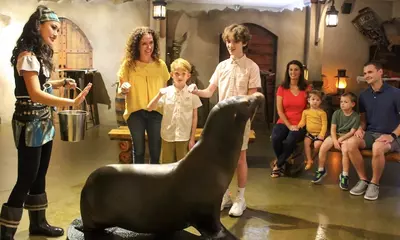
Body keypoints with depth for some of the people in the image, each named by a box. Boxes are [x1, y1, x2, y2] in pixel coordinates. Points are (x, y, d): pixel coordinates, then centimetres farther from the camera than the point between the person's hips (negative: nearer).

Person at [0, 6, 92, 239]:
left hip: (43, 122, 9)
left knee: (40, 175, 14)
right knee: (27, 177, -5)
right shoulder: (27, 56, -17)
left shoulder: (40, 55, 12)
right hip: (30, 124, -9)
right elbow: (35, 94, -28)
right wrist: (72, 102, -35)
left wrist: (61, 83, 5)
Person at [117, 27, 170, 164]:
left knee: (156, 152, 8)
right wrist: (123, 89, -22)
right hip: (135, 112, -1)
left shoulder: (160, 64, 0)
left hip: (156, 112, 1)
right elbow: (120, 91, 1)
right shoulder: (128, 64, -5)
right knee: (138, 151, 11)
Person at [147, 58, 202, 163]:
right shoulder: (166, 92, -3)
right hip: (167, 136, 1)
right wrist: (159, 95, -20)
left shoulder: (192, 93, -4)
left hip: (184, 137, -1)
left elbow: (194, 117, -1)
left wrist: (192, 138, -2)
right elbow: (149, 108, -4)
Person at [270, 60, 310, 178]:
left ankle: (278, 165, -6)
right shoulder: (282, 88, 4)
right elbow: (279, 110, 0)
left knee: (290, 141, -33)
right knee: (275, 138, -31)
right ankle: (282, 162, 0)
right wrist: (289, 125, -10)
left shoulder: (306, 89, 3)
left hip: (300, 124, -1)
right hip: (284, 122, 1)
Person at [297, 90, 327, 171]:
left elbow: (324, 125, -7)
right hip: (309, 133, 3)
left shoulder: (322, 112, -4)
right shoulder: (305, 111, 8)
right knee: (306, 142, -20)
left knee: (317, 144, -23)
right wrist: (298, 127, -13)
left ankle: (311, 158, 4)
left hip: (318, 133, -3)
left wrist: (321, 135, -16)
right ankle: (309, 161, -12)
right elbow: (302, 122, 7)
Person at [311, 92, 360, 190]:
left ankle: (344, 175, -17)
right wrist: (335, 141, -17)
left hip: (346, 137, -3)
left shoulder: (356, 116, -5)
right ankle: (321, 170, 1)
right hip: (335, 135, 3)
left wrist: (341, 139, -20)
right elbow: (333, 129, -3)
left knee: (345, 151, -33)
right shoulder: (337, 113, 1)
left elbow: (352, 132, -10)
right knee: (323, 147, -20)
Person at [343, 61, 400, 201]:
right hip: (370, 133, 5)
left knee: (377, 147, -39)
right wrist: (361, 128, -4)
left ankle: (374, 184, -14)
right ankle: (363, 180, -8)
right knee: (350, 143, -26)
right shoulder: (364, 95, 8)